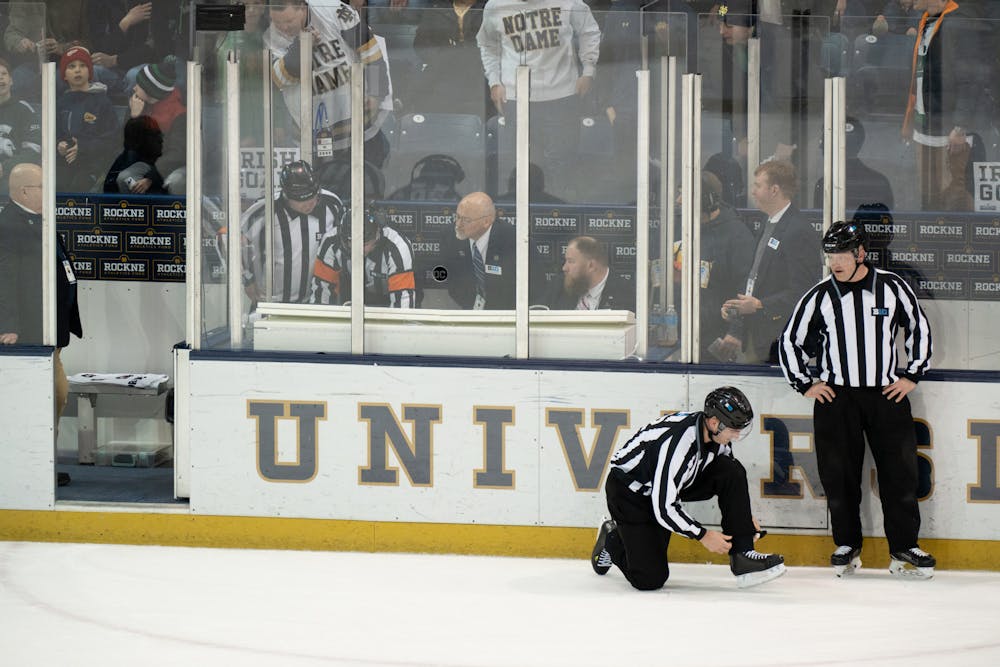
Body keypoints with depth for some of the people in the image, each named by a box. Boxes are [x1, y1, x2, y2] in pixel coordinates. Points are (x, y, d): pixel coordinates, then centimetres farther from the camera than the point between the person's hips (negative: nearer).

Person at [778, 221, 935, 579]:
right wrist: (805, 384, 5)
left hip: (887, 394, 0)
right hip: (836, 397, 0)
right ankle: (847, 547, 13)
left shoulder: (892, 287, -1)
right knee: (839, 477, 0)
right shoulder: (819, 296, -1)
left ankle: (904, 549, 4)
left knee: (900, 472, -3)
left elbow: (919, 328, 12)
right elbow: (790, 341, 10)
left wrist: (912, 375, 7)